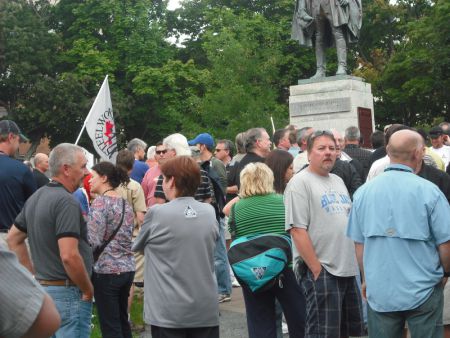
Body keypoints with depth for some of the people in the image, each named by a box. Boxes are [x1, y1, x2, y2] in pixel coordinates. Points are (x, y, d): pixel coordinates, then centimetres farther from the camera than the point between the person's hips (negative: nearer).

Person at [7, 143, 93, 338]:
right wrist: (88, 290, -13)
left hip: (42, 287, 9)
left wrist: (34, 274, 17)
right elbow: (69, 256, -27)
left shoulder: (35, 198, 10)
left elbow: (13, 239, 19)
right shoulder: (66, 201, -19)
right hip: (68, 292, -9)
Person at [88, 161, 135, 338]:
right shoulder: (125, 203, 11)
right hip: (128, 268, 8)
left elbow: (93, 241, -18)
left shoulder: (100, 202, -11)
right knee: (122, 321, 17)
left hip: (106, 270, -8)